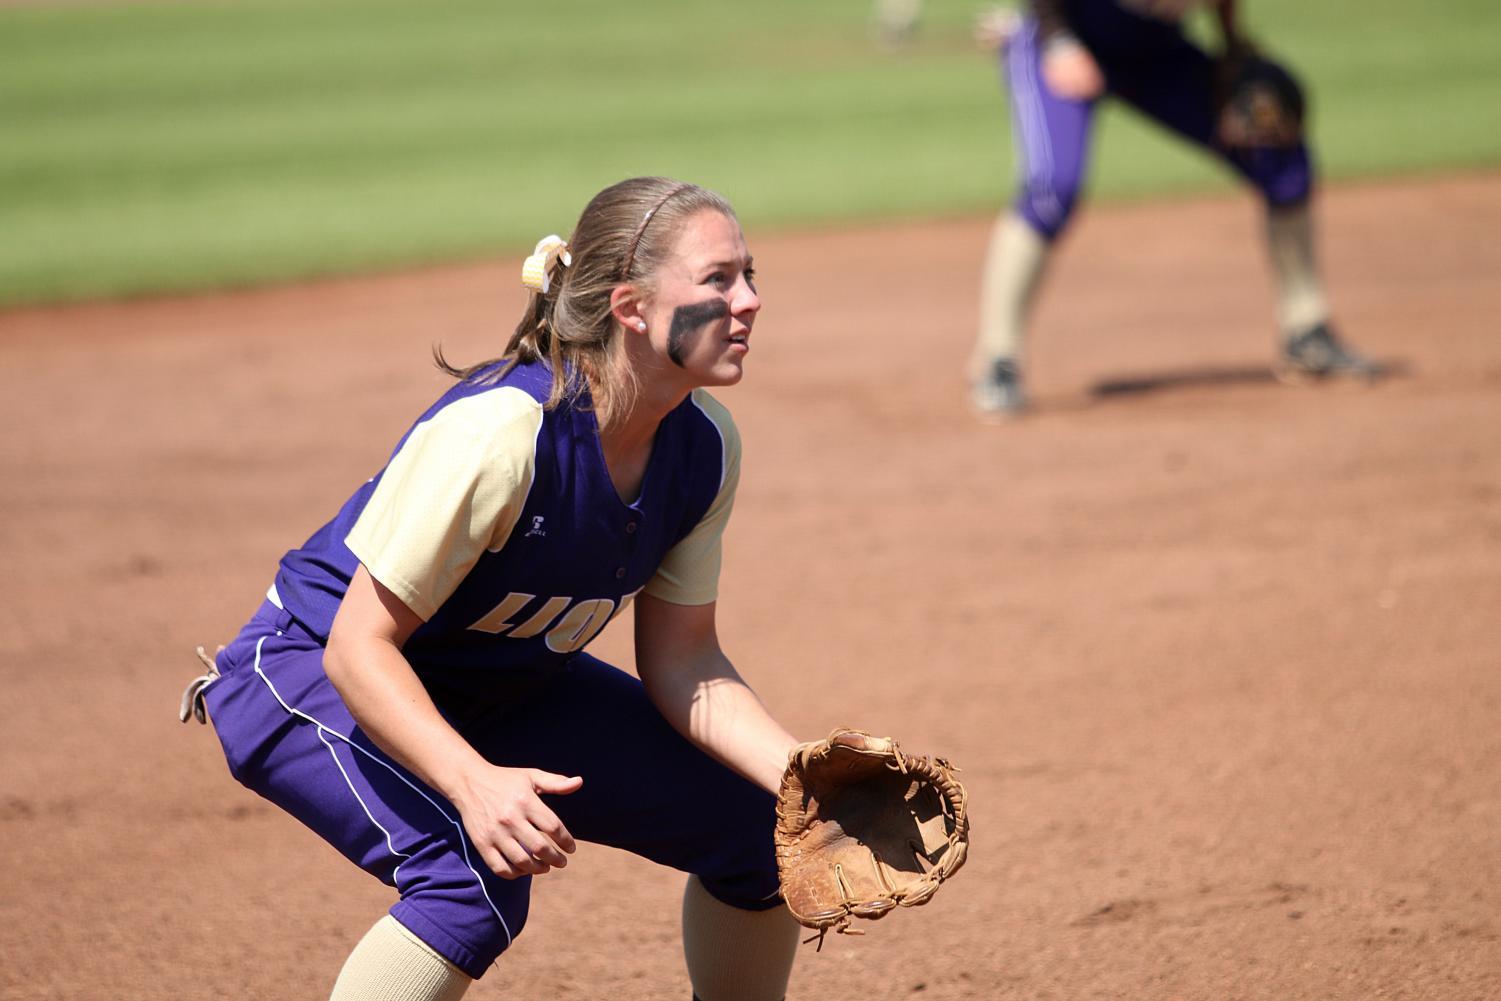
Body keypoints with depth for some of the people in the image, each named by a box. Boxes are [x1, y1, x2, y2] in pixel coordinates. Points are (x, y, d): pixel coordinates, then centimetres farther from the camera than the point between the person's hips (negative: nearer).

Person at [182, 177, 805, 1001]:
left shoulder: (704, 446, -11)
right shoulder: (502, 432, -34)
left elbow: (680, 663, -3)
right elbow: (359, 647, -31)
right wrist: (473, 782, -46)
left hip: (499, 690, 8)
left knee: (755, 822, 3)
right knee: (479, 871, -35)